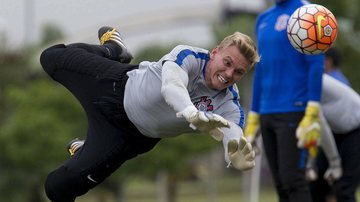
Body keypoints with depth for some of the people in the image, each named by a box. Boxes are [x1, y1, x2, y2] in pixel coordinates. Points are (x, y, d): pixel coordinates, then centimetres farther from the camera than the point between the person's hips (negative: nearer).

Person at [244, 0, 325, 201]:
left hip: (293, 110, -7)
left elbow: (316, 65, -10)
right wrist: (253, 119, 20)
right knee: (281, 185, 4)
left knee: (292, 180, -12)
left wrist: (312, 115, -18)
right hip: (267, 114, 7)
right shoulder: (264, 19, 17)